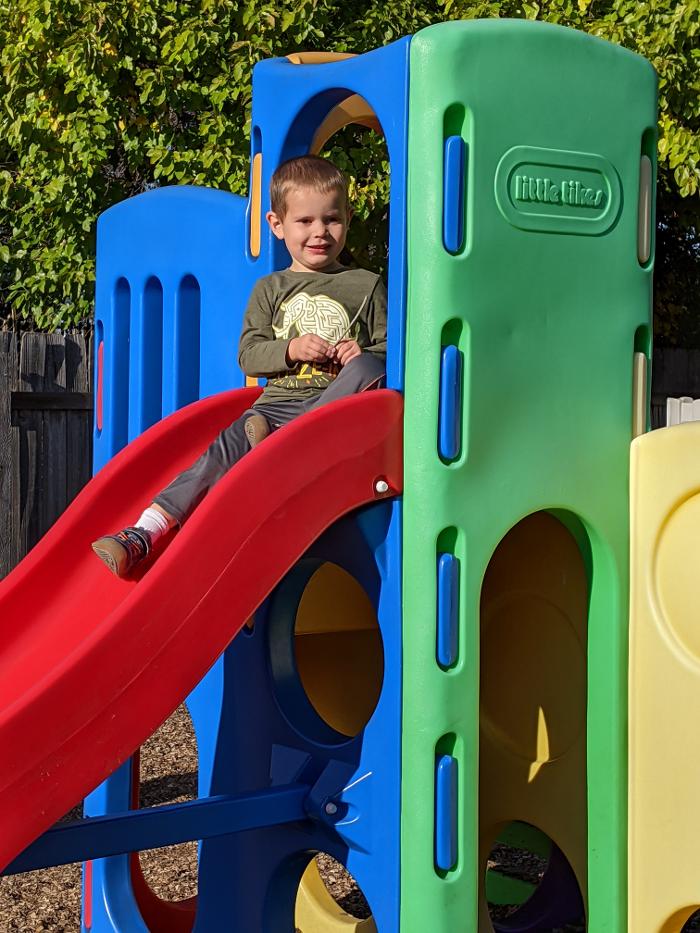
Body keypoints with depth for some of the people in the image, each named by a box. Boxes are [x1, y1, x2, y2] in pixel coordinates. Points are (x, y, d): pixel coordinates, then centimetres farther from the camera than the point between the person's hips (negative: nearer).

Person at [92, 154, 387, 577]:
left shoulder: (366, 286, 12)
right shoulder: (270, 290, 16)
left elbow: (391, 349, 12)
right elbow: (249, 355, 8)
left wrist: (362, 354, -11)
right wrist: (292, 349, -11)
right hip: (276, 403, 1)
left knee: (369, 368, -32)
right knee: (227, 448, -25)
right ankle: (145, 532, -33)